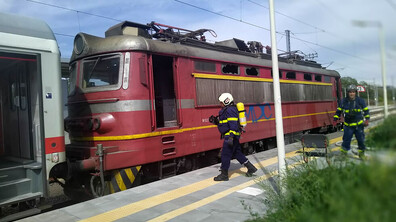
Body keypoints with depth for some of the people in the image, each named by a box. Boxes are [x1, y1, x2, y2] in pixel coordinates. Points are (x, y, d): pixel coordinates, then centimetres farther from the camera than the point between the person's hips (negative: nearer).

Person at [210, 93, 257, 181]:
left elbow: (233, 124, -24)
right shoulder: (226, 110, 17)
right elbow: (224, 122, 25)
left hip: (231, 136, -11)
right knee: (237, 153, 16)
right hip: (231, 136, 11)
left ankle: (224, 175, 7)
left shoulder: (230, 110, -16)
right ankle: (251, 168, 23)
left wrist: (230, 137, -29)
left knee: (225, 155, -3)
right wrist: (215, 121, 14)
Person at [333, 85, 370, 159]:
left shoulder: (360, 100, -1)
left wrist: (367, 119, 1)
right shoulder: (344, 101, -1)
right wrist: (335, 119, 4)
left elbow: (366, 110, 10)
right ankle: (343, 153, 11)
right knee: (346, 140, -2)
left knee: (361, 140, 7)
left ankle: (361, 153, 26)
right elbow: (339, 111, 10)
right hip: (348, 125, -1)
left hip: (359, 124, 1)